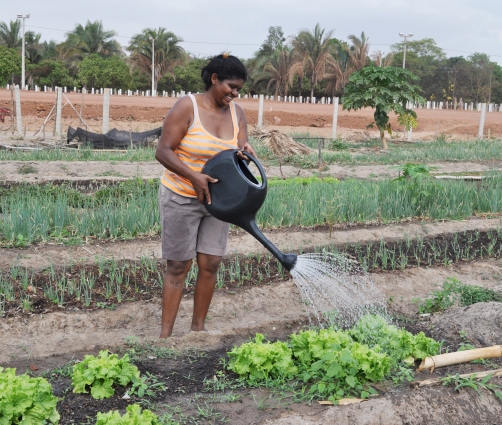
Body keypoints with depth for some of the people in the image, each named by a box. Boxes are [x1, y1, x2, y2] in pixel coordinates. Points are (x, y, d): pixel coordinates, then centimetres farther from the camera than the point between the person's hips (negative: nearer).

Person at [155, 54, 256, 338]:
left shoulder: (237, 113, 2)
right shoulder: (188, 107, -15)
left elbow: (243, 149, -2)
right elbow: (164, 151, -19)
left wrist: (245, 152, -27)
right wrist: (194, 176, -32)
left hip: (216, 198, 5)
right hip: (181, 197, -5)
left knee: (211, 264, 4)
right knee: (179, 267, -2)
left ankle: (198, 328, 19)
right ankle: (165, 334, 8)